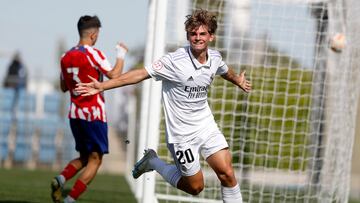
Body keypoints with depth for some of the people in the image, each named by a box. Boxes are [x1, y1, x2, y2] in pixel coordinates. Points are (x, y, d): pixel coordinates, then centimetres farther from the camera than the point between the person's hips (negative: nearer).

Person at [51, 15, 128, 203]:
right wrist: (121, 55, -2)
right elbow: (114, 76, -15)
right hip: (94, 115, -7)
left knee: (84, 157, 19)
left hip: (74, 114, 7)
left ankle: (61, 178, -9)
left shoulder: (66, 57, 7)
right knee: (95, 159, 1)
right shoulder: (93, 54, -12)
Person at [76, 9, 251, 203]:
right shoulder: (175, 61, -21)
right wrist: (102, 86, -28)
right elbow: (142, 73, -23)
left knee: (227, 174, -8)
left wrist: (238, 80, 43)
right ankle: (152, 162, 26)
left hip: (206, 126, 5)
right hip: (182, 133, -5)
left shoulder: (215, 58, -2)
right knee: (195, 186, 4)